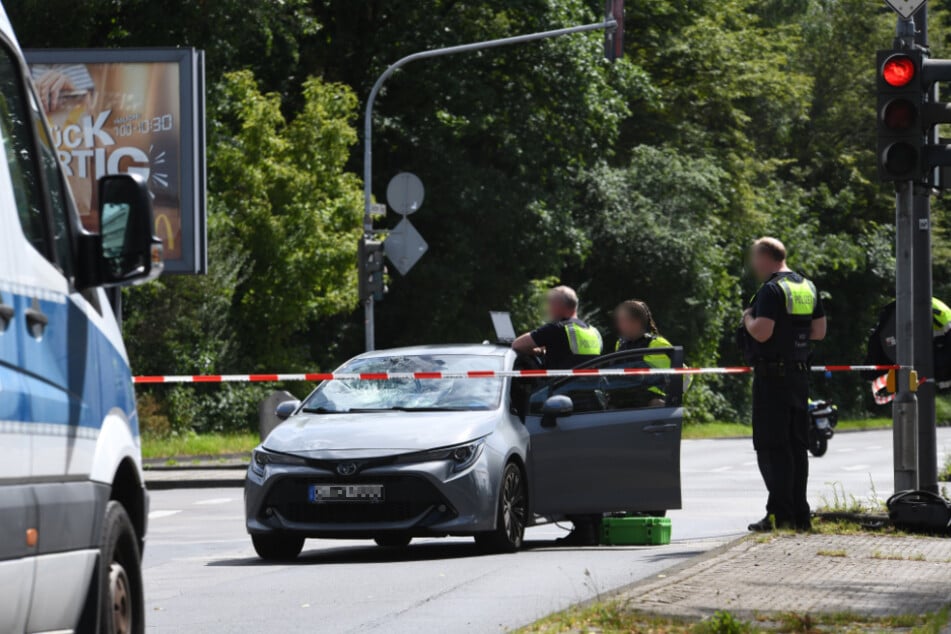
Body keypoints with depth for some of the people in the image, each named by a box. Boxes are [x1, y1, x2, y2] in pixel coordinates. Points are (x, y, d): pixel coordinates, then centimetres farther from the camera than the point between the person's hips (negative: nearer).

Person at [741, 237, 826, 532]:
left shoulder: (771, 290, -14)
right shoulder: (808, 287, 13)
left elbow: (762, 332, -22)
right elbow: (819, 331, 15)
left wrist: (748, 318, -3)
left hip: (772, 377, -8)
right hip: (800, 375, 8)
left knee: (771, 447, -6)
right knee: (797, 446, 12)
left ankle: (779, 513, -10)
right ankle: (800, 515, 13)